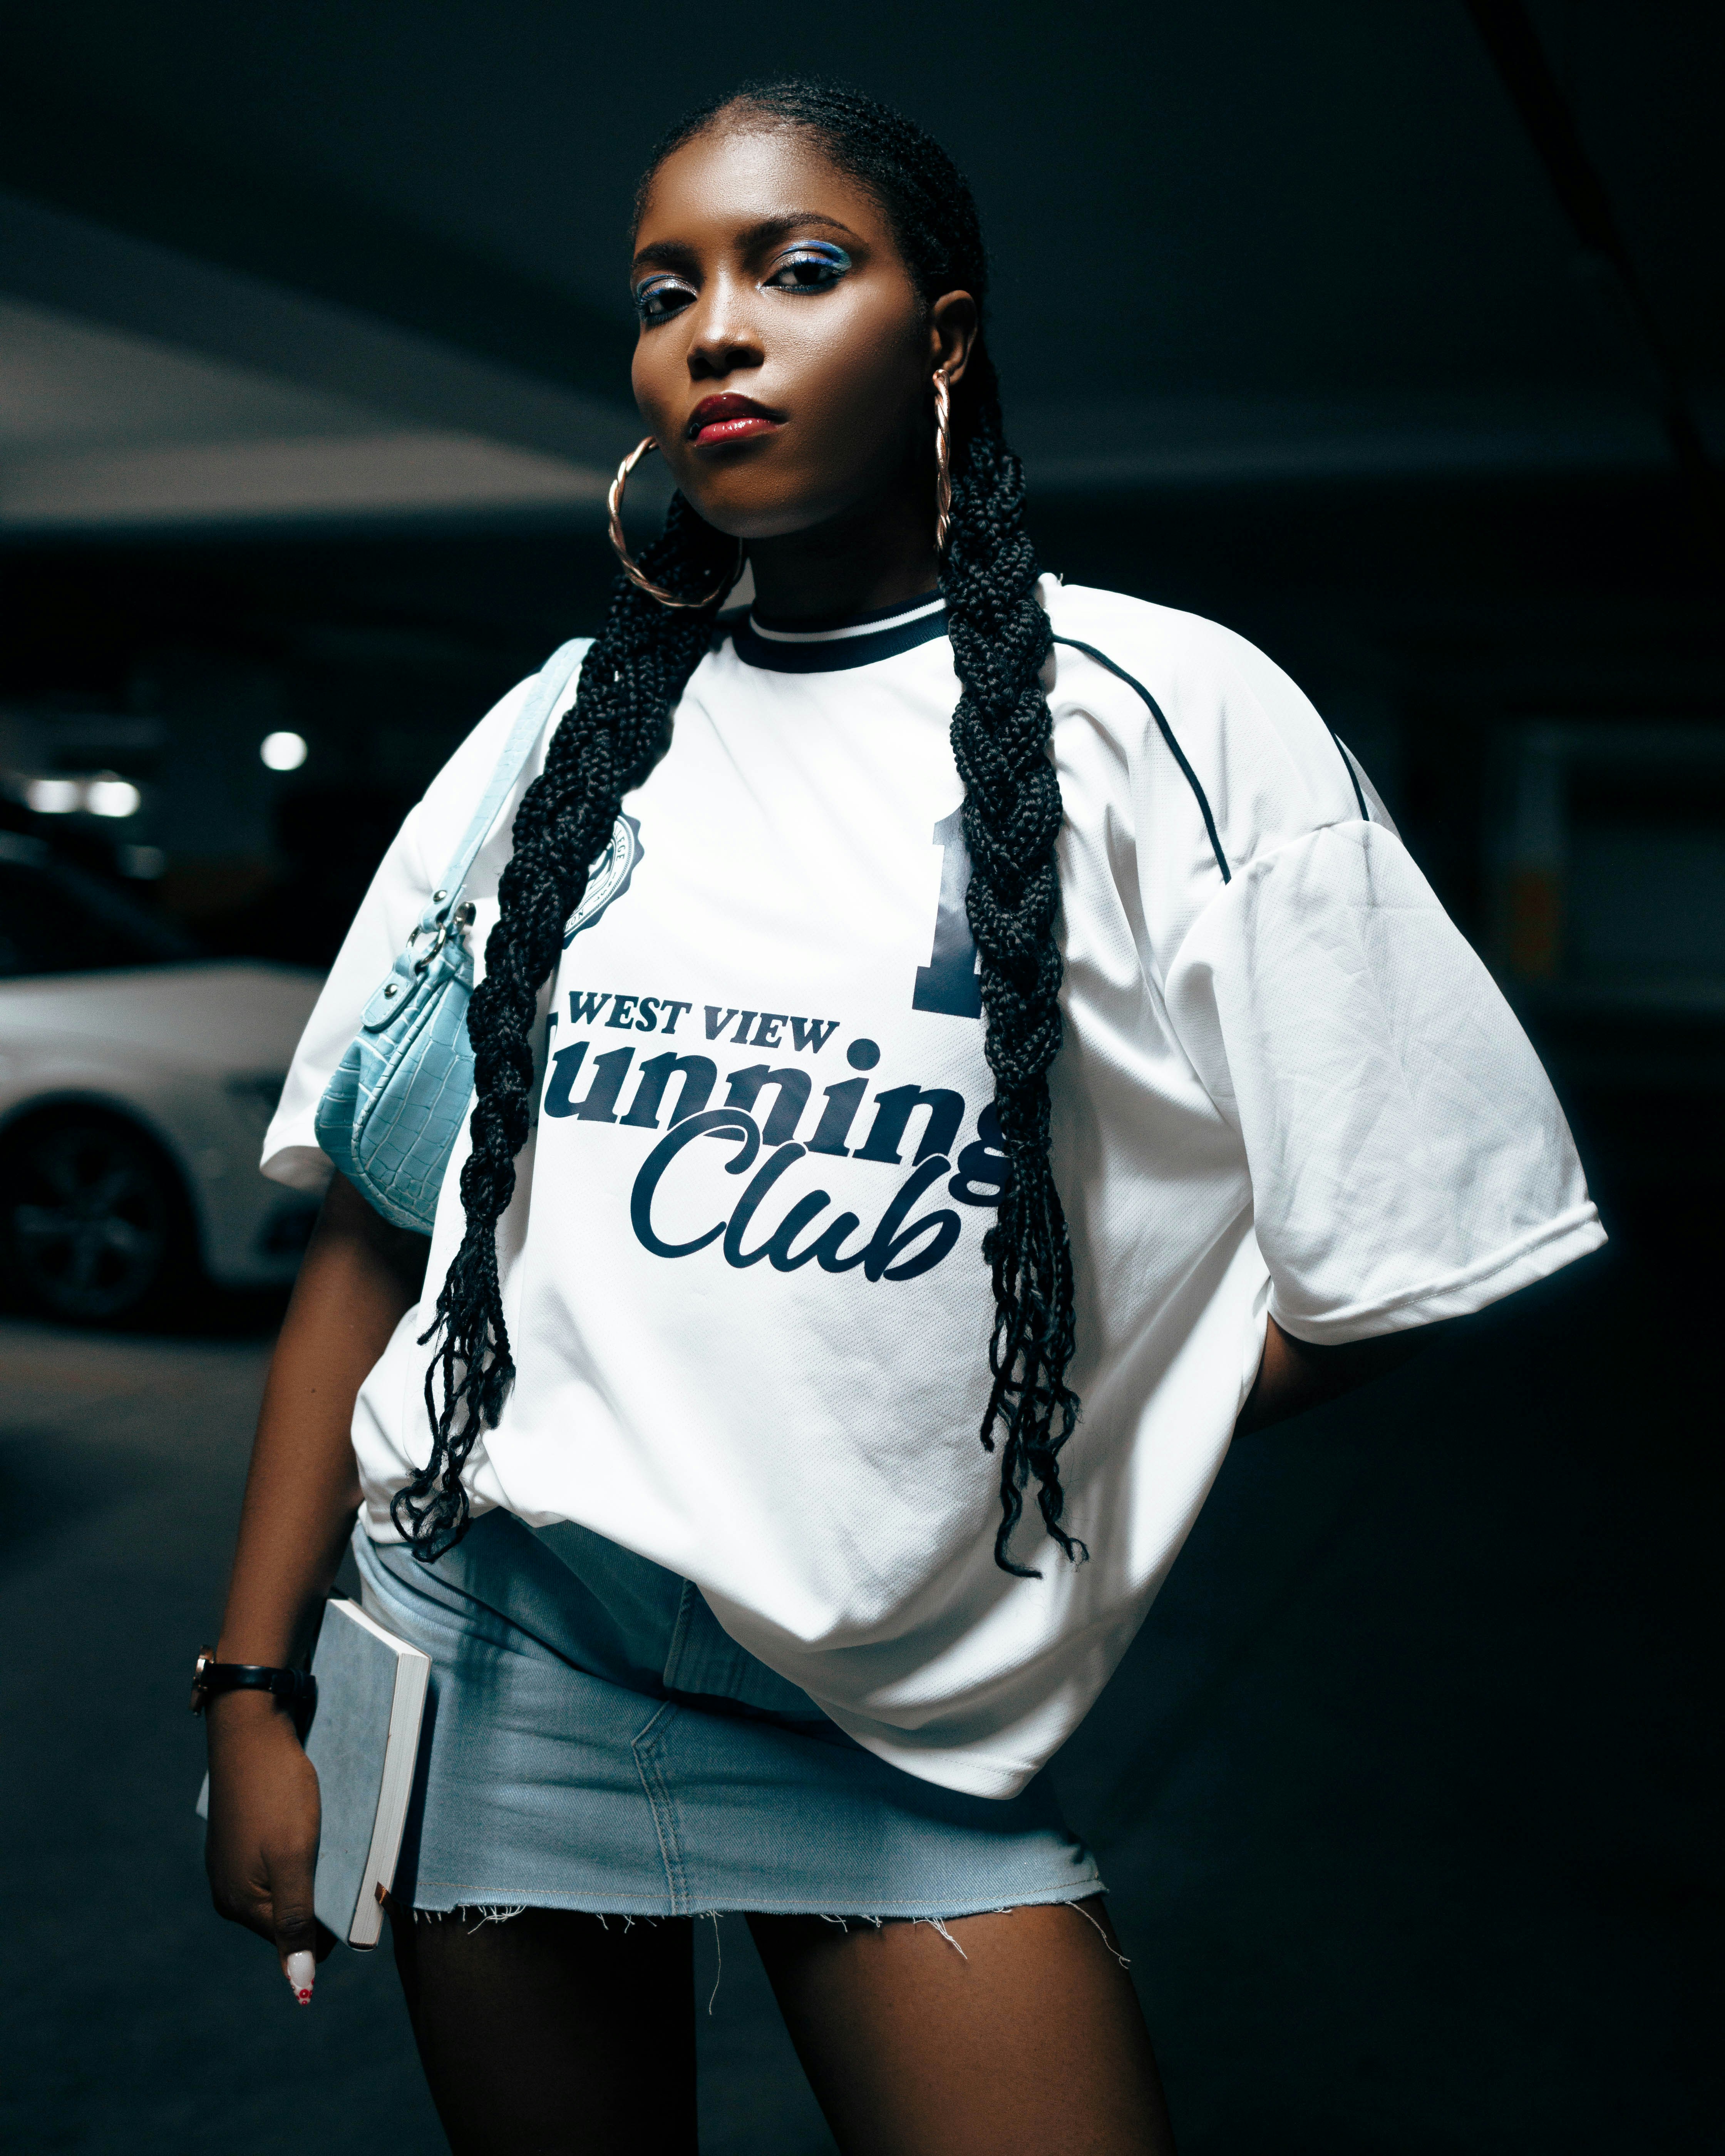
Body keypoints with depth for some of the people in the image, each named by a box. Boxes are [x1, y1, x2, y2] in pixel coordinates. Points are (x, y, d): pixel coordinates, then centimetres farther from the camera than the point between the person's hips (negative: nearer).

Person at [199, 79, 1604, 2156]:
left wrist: (982, 1509, -6)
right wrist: (252, 1690, 0)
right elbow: (368, 1232, 5)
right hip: (494, 1669, 3)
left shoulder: (1175, 716, -7)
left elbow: (1371, 1276, -7)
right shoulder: (558, 735, 4)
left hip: (894, 1737, -2)